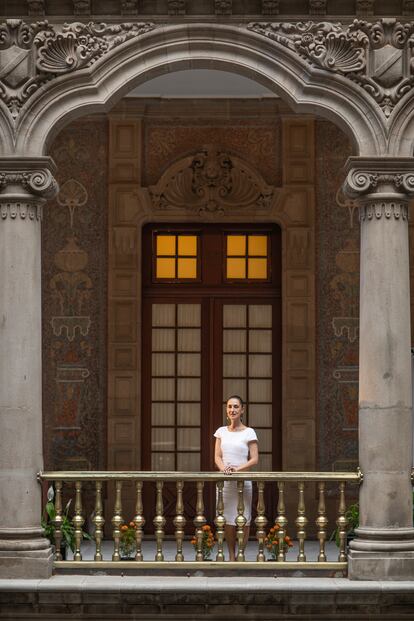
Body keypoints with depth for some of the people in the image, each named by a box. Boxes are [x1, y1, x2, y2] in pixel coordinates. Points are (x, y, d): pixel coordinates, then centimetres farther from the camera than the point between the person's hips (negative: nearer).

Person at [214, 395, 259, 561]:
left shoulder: (249, 432, 0)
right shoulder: (221, 432, 10)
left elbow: (254, 459, -4)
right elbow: (217, 456, 5)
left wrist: (237, 469, -17)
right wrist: (223, 468, -16)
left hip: (243, 480, -3)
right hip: (224, 481, 3)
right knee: (227, 520, 3)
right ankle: (231, 556, 11)